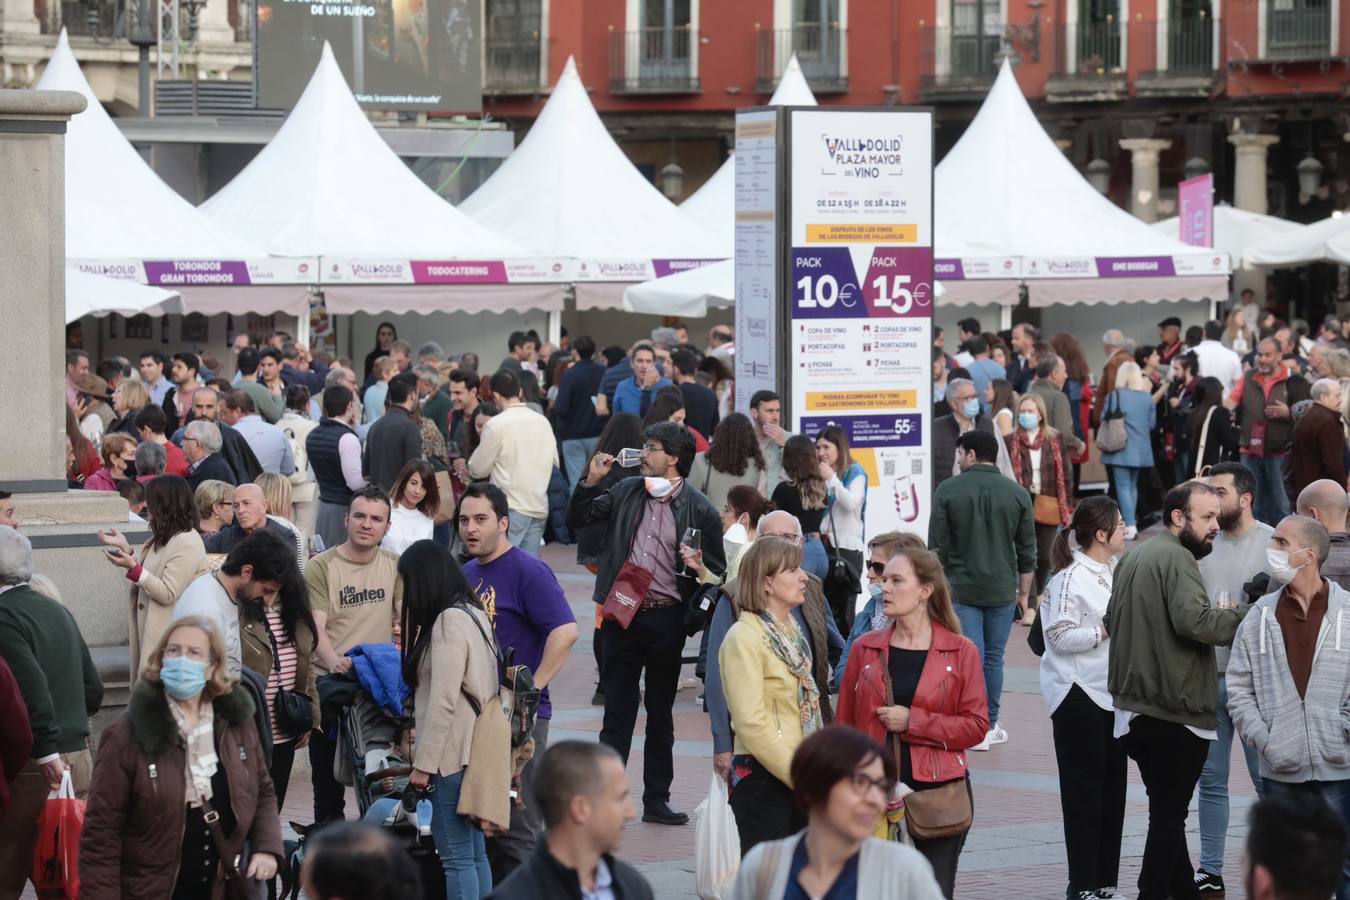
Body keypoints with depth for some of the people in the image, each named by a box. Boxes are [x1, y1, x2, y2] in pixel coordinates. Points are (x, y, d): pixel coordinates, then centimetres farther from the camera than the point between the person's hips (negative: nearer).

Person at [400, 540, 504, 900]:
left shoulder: (449, 621, -14)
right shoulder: (473, 613, 14)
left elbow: (443, 701, -18)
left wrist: (424, 763, -14)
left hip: (452, 754, -10)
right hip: (474, 749, 10)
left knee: (457, 856, -7)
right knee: (474, 853, 12)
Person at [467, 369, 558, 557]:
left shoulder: (496, 425, -9)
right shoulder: (542, 421, 8)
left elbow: (478, 469, -2)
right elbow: (555, 464, 14)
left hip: (512, 508, -6)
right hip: (540, 508, 6)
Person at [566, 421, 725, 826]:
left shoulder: (698, 508, -3)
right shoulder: (625, 492, 6)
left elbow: (716, 569, 0)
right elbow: (576, 520, 10)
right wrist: (591, 481, -3)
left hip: (665, 619, -2)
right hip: (622, 613, 2)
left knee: (661, 713, 9)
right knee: (617, 709, 5)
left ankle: (656, 799, 17)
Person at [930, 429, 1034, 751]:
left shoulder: (948, 491, -6)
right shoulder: (1017, 494, 1)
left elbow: (937, 547, -5)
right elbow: (1027, 551, 5)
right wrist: (1023, 592, 14)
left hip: (961, 588, -2)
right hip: (1002, 590, 2)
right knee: (994, 657, 12)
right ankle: (990, 726, 18)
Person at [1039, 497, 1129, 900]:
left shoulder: (1109, 573, 13)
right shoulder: (1071, 578, -15)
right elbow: (1060, 636, -19)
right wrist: (1106, 631, -20)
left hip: (1109, 693, 9)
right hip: (1078, 694, -9)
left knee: (1112, 785, 9)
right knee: (1084, 790, -4)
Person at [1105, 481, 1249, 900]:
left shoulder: (1133, 556, 16)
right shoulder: (1176, 557, -15)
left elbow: (1111, 621, 24)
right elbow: (1194, 620, -28)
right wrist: (1243, 614, -17)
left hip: (1133, 706, 9)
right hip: (1175, 712, -9)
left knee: (1167, 810, 18)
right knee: (1169, 814, -4)